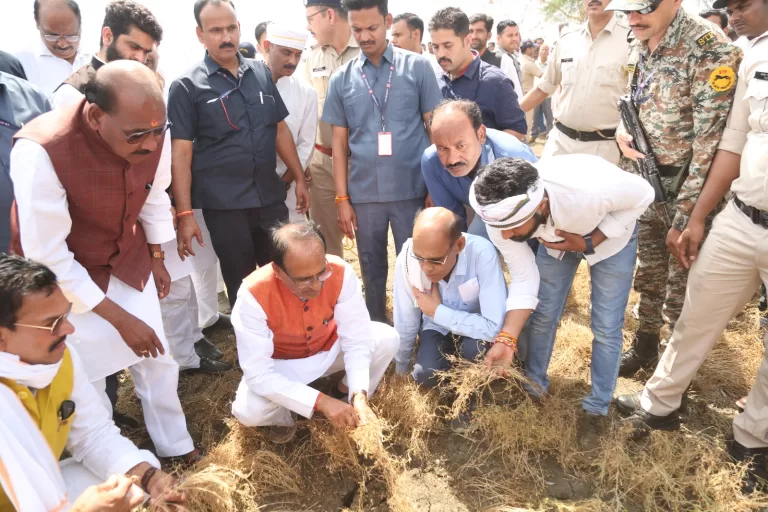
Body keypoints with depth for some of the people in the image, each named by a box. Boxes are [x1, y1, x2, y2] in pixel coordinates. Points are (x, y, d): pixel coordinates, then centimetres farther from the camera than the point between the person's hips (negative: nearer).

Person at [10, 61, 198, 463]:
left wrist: (156, 258, 12)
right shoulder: (40, 151, -34)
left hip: (131, 264, 5)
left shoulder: (149, 132, -19)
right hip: (68, 279, -4)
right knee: (88, 379, 5)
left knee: (157, 360, 12)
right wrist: (120, 318, -21)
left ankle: (177, 448, 34)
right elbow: (48, 259, -27)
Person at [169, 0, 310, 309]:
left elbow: (280, 129, 14)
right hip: (224, 205, -3)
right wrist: (185, 214, -11)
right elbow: (181, 153, -7)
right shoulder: (187, 87, -4)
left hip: (271, 198, 4)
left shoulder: (262, 73, 7)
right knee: (241, 286, 9)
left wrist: (299, 178, 12)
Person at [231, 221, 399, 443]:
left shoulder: (341, 273, -29)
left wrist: (359, 396, -38)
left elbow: (356, 340, -23)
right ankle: (283, 414, 7)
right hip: (281, 363, -2)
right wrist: (321, 401, -40)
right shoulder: (254, 295, -34)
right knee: (248, 412, -30)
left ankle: (347, 395, 6)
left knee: (387, 339, -21)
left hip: (330, 348, 3)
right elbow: (257, 372, -33)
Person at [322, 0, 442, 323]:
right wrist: (342, 198, 3)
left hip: (412, 190, -2)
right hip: (364, 194, 2)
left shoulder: (418, 67, 1)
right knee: (372, 268, 14)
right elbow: (339, 143, 8)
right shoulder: (341, 79, 6)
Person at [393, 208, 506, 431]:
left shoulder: (482, 253, -35)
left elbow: (494, 327, -36)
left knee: (477, 347, -34)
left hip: (476, 327, -2)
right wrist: (400, 372, 2)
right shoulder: (407, 259, -27)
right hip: (438, 327, 2)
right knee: (425, 375, -24)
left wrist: (437, 311, -28)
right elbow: (405, 325, -12)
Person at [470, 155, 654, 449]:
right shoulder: (501, 218, -32)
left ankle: (597, 409, 19)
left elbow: (643, 195, -23)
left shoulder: (589, 190, -45)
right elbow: (523, 277, -22)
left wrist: (589, 243, -29)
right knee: (542, 314, 5)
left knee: (606, 327, 0)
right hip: (556, 235, 3)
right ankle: (534, 387, 28)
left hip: (612, 232, -2)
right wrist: (506, 339, -31)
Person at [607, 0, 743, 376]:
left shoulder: (711, 52, -20)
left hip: (685, 187, -6)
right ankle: (645, 344, 36)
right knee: (648, 271, 18)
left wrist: (684, 215, -22)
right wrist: (620, 132, -3)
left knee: (681, 283, 7)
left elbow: (711, 145, -22)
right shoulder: (638, 47, 2)